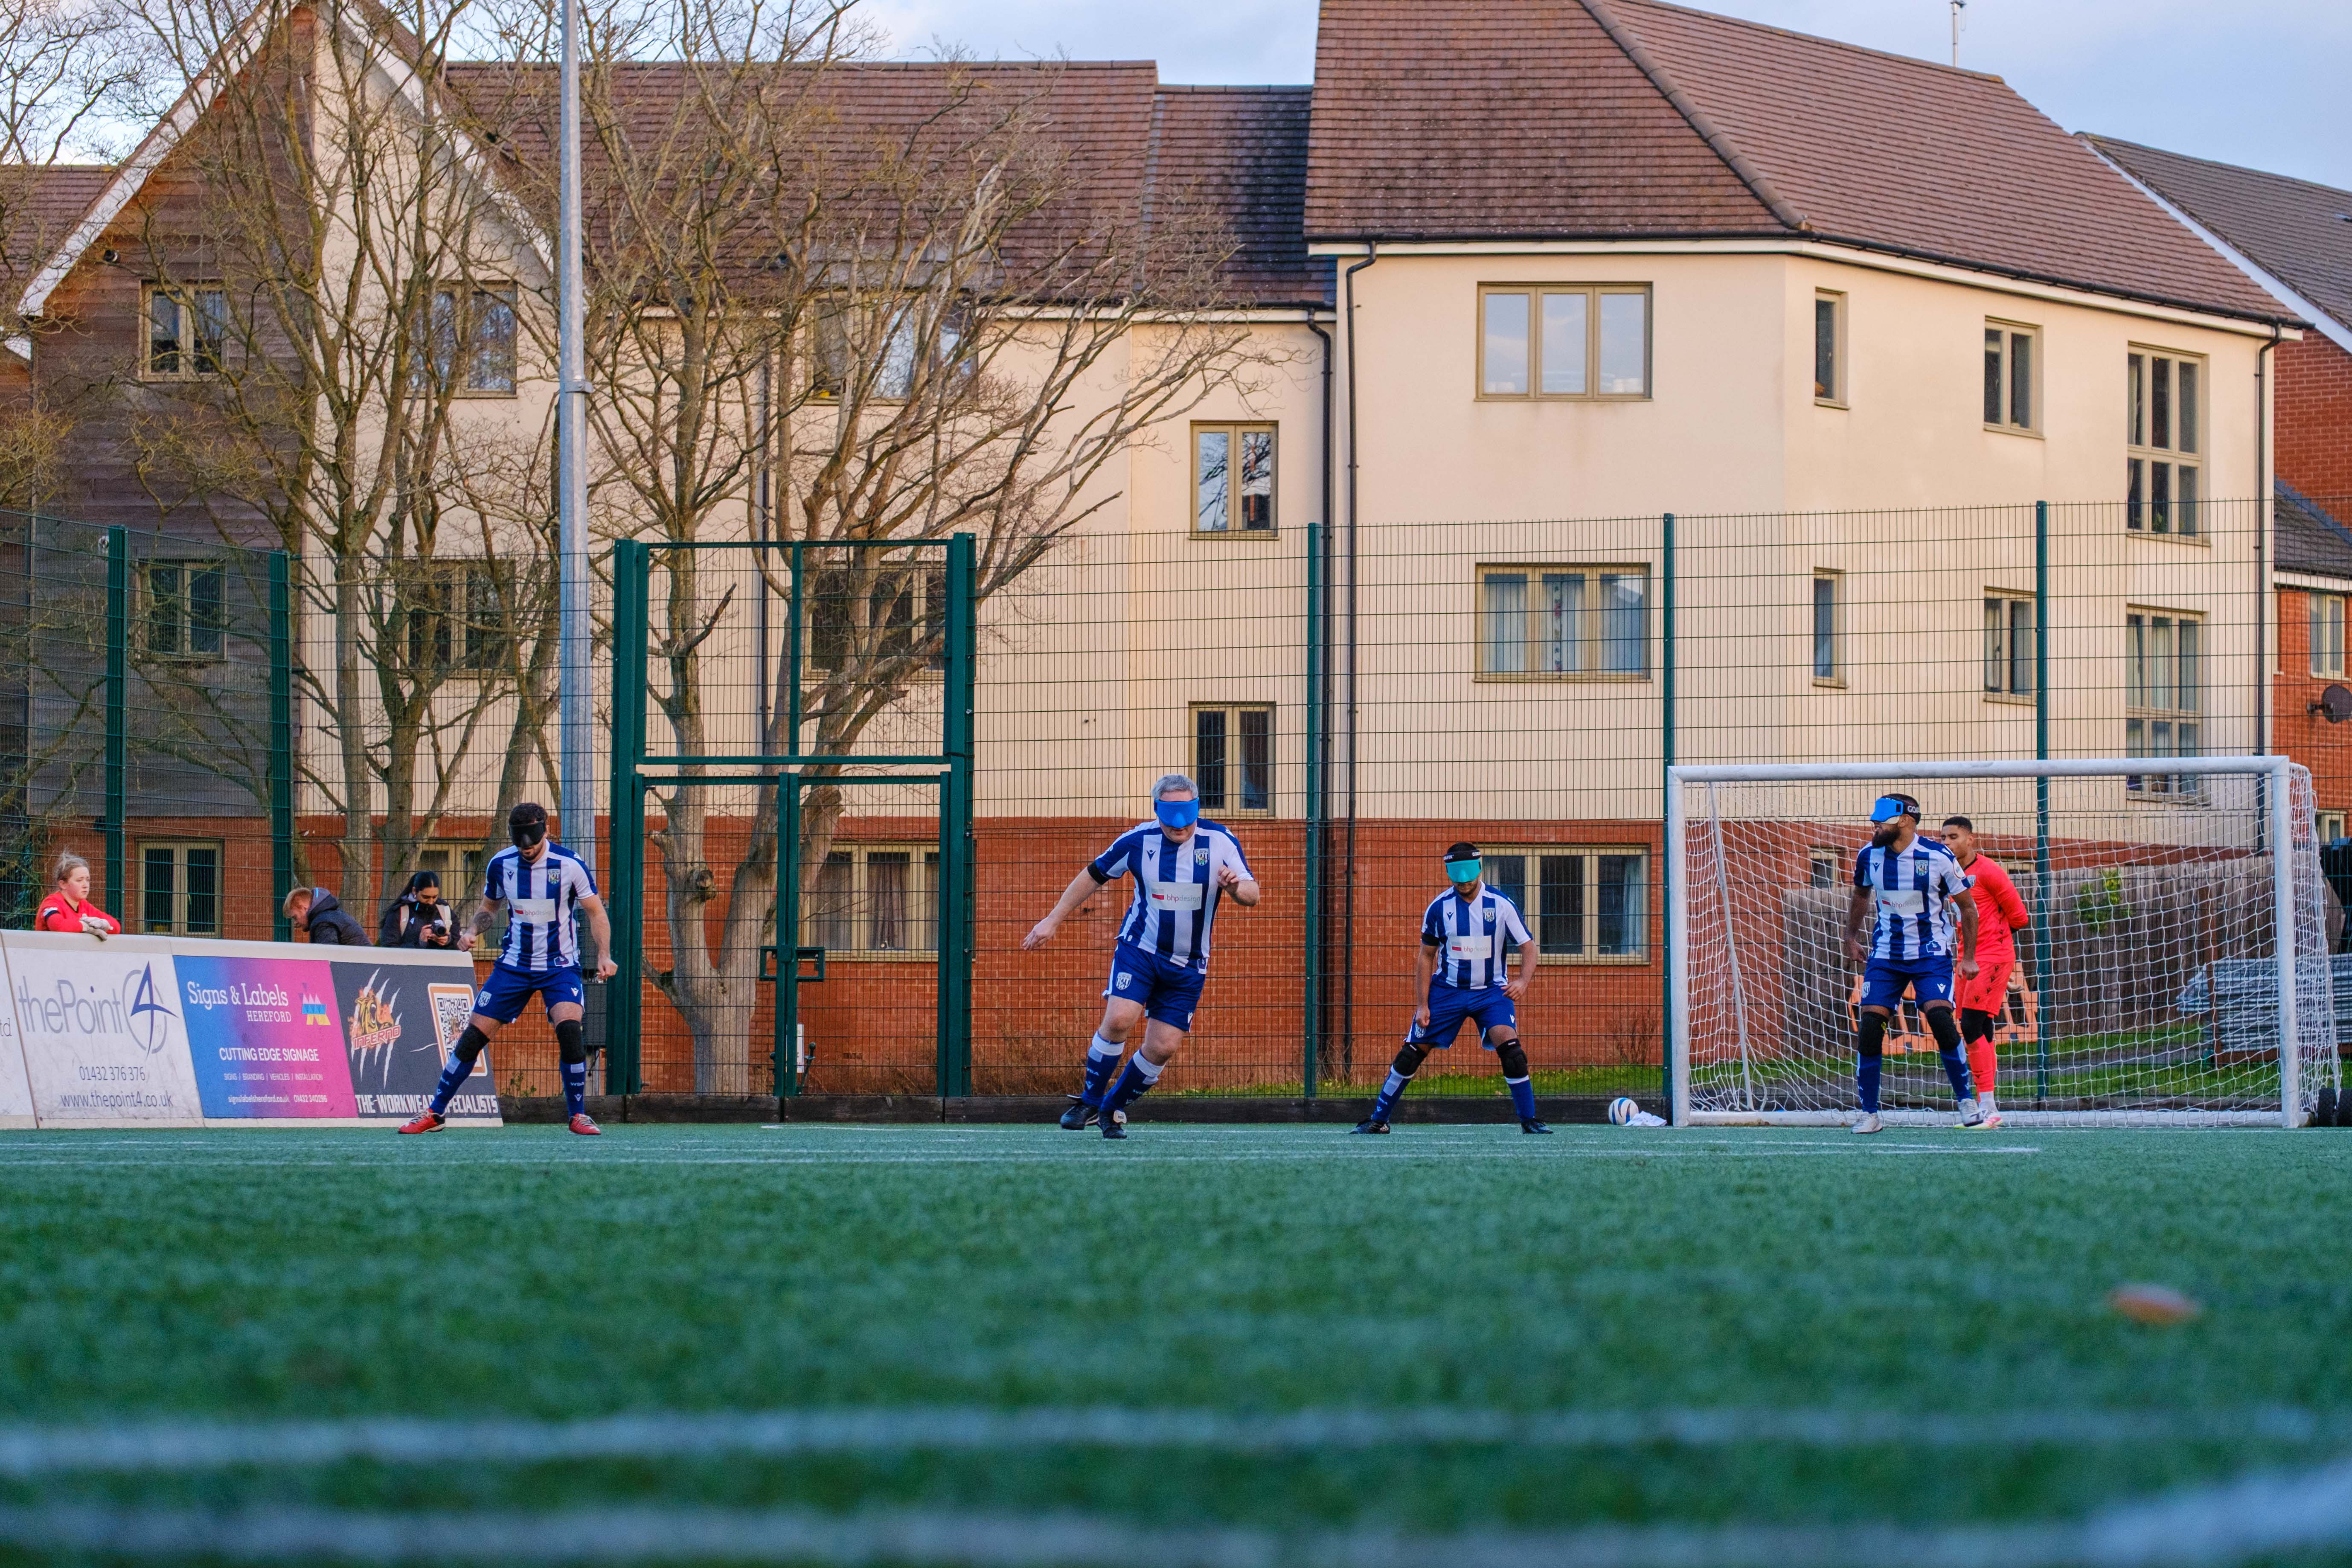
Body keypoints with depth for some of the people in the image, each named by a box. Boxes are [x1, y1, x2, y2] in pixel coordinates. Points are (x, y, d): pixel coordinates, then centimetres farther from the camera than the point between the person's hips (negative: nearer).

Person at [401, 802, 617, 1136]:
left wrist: (604, 955, -17)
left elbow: (596, 912, -4)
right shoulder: (500, 865, -4)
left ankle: (578, 1115, -10)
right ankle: (435, 1112, 11)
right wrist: (474, 931, -7)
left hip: (560, 965, -3)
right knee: (474, 1034, -2)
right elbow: (489, 908, 14)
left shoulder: (569, 865, -13)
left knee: (569, 1027, -26)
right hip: (514, 965, 3)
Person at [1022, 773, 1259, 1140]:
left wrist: (1236, 888, -32)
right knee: (1119, 1019, -23)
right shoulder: (1138, 841, -8)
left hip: (1187, 966, 1)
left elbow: (1252, 894, -7)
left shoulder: (1219, 842, -9)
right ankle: (1089, 1100, -4)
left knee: (1163, 1048, -4)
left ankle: (1114, 1107, 19)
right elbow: (1092, 876, 6)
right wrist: (1053, 921, 6)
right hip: (1139, 948, -1)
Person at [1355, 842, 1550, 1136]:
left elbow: (1528, 948, -4)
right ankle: (1378, 1120, 12)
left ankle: (1529, 1121, -11)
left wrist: (1523, 982, -24)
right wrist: (1422, 1005, -4)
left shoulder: (1501, 905, -9)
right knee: (1411, 1055, -2)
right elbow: (1426, 957, 3)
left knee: (1511, 1050, -23)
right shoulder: (1439, 908, -5)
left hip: (1492, 991, -1)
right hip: (1447, 989, 1)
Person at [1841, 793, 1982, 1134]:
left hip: (1930, 953, -3)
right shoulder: (1869, 856, -2)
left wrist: (1969, 958, 0)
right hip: (1885, 954, 3)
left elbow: (1967, 906, 0)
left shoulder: (1937, 857, -12)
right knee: (1869, 1027, -9)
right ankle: (1869, 1113, 1)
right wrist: (1852, 938, 20)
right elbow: (1860, 896, 21)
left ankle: (1966, 1102, -4)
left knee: (1941, 1019, -20)